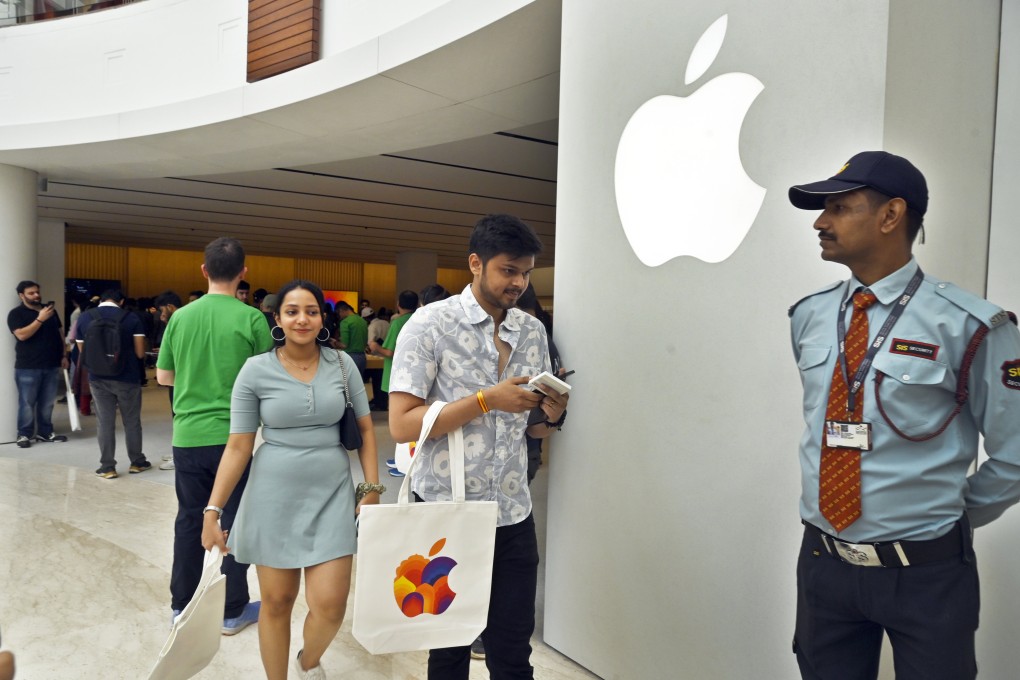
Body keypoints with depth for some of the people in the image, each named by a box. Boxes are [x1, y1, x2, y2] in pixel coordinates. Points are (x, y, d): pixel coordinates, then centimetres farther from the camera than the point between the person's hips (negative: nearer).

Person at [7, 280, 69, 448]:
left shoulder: (50, 310, 13)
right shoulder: (16, 314, -3)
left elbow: (59, 334, 17)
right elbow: (22, 335, -18)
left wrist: (64, 355, 10)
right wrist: (40, 319, -22)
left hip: (51, 366, 5)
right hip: (28, 367, -4)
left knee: (47, 403, 9)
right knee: (27, 403, 0)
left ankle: (45, 432, 18)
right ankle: (24, 434, 10)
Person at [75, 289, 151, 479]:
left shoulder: (84, 318, 1)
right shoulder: (131, 318, -6)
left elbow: (82, 352, 6)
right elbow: (140, 353, -7)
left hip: (98, 378, 2)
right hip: (127, 377, -2)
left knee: (105, 422, 8)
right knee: (132, 421, 10)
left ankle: (107, 467, 11)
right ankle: (137, 462, 20)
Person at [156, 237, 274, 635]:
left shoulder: (181, 317, 1)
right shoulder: (251, 318, -11)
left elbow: (163, 376, 9)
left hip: (188, 435, 4)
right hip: (233, 436, -3)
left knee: (189, 520, 16)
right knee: (234, 521, 8)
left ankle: (182, 605, 26)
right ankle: (233, 611, 17)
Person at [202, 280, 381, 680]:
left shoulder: (342, 363, 1)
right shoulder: (256, 370, -4)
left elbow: (365, 429, 6)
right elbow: (238, 445, -3)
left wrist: (372, 489, 0)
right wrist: (212, 510, -7)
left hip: (332, 495, 1)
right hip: (274, 497, -1)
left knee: (330, 605, -2)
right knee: (276, 601, 10)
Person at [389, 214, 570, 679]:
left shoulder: (533, 331, 7)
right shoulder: (430, 324, -9)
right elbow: (402, 424, -14)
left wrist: (552, 415, -9)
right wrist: (487, 400, -21)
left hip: (513, 517, 4)